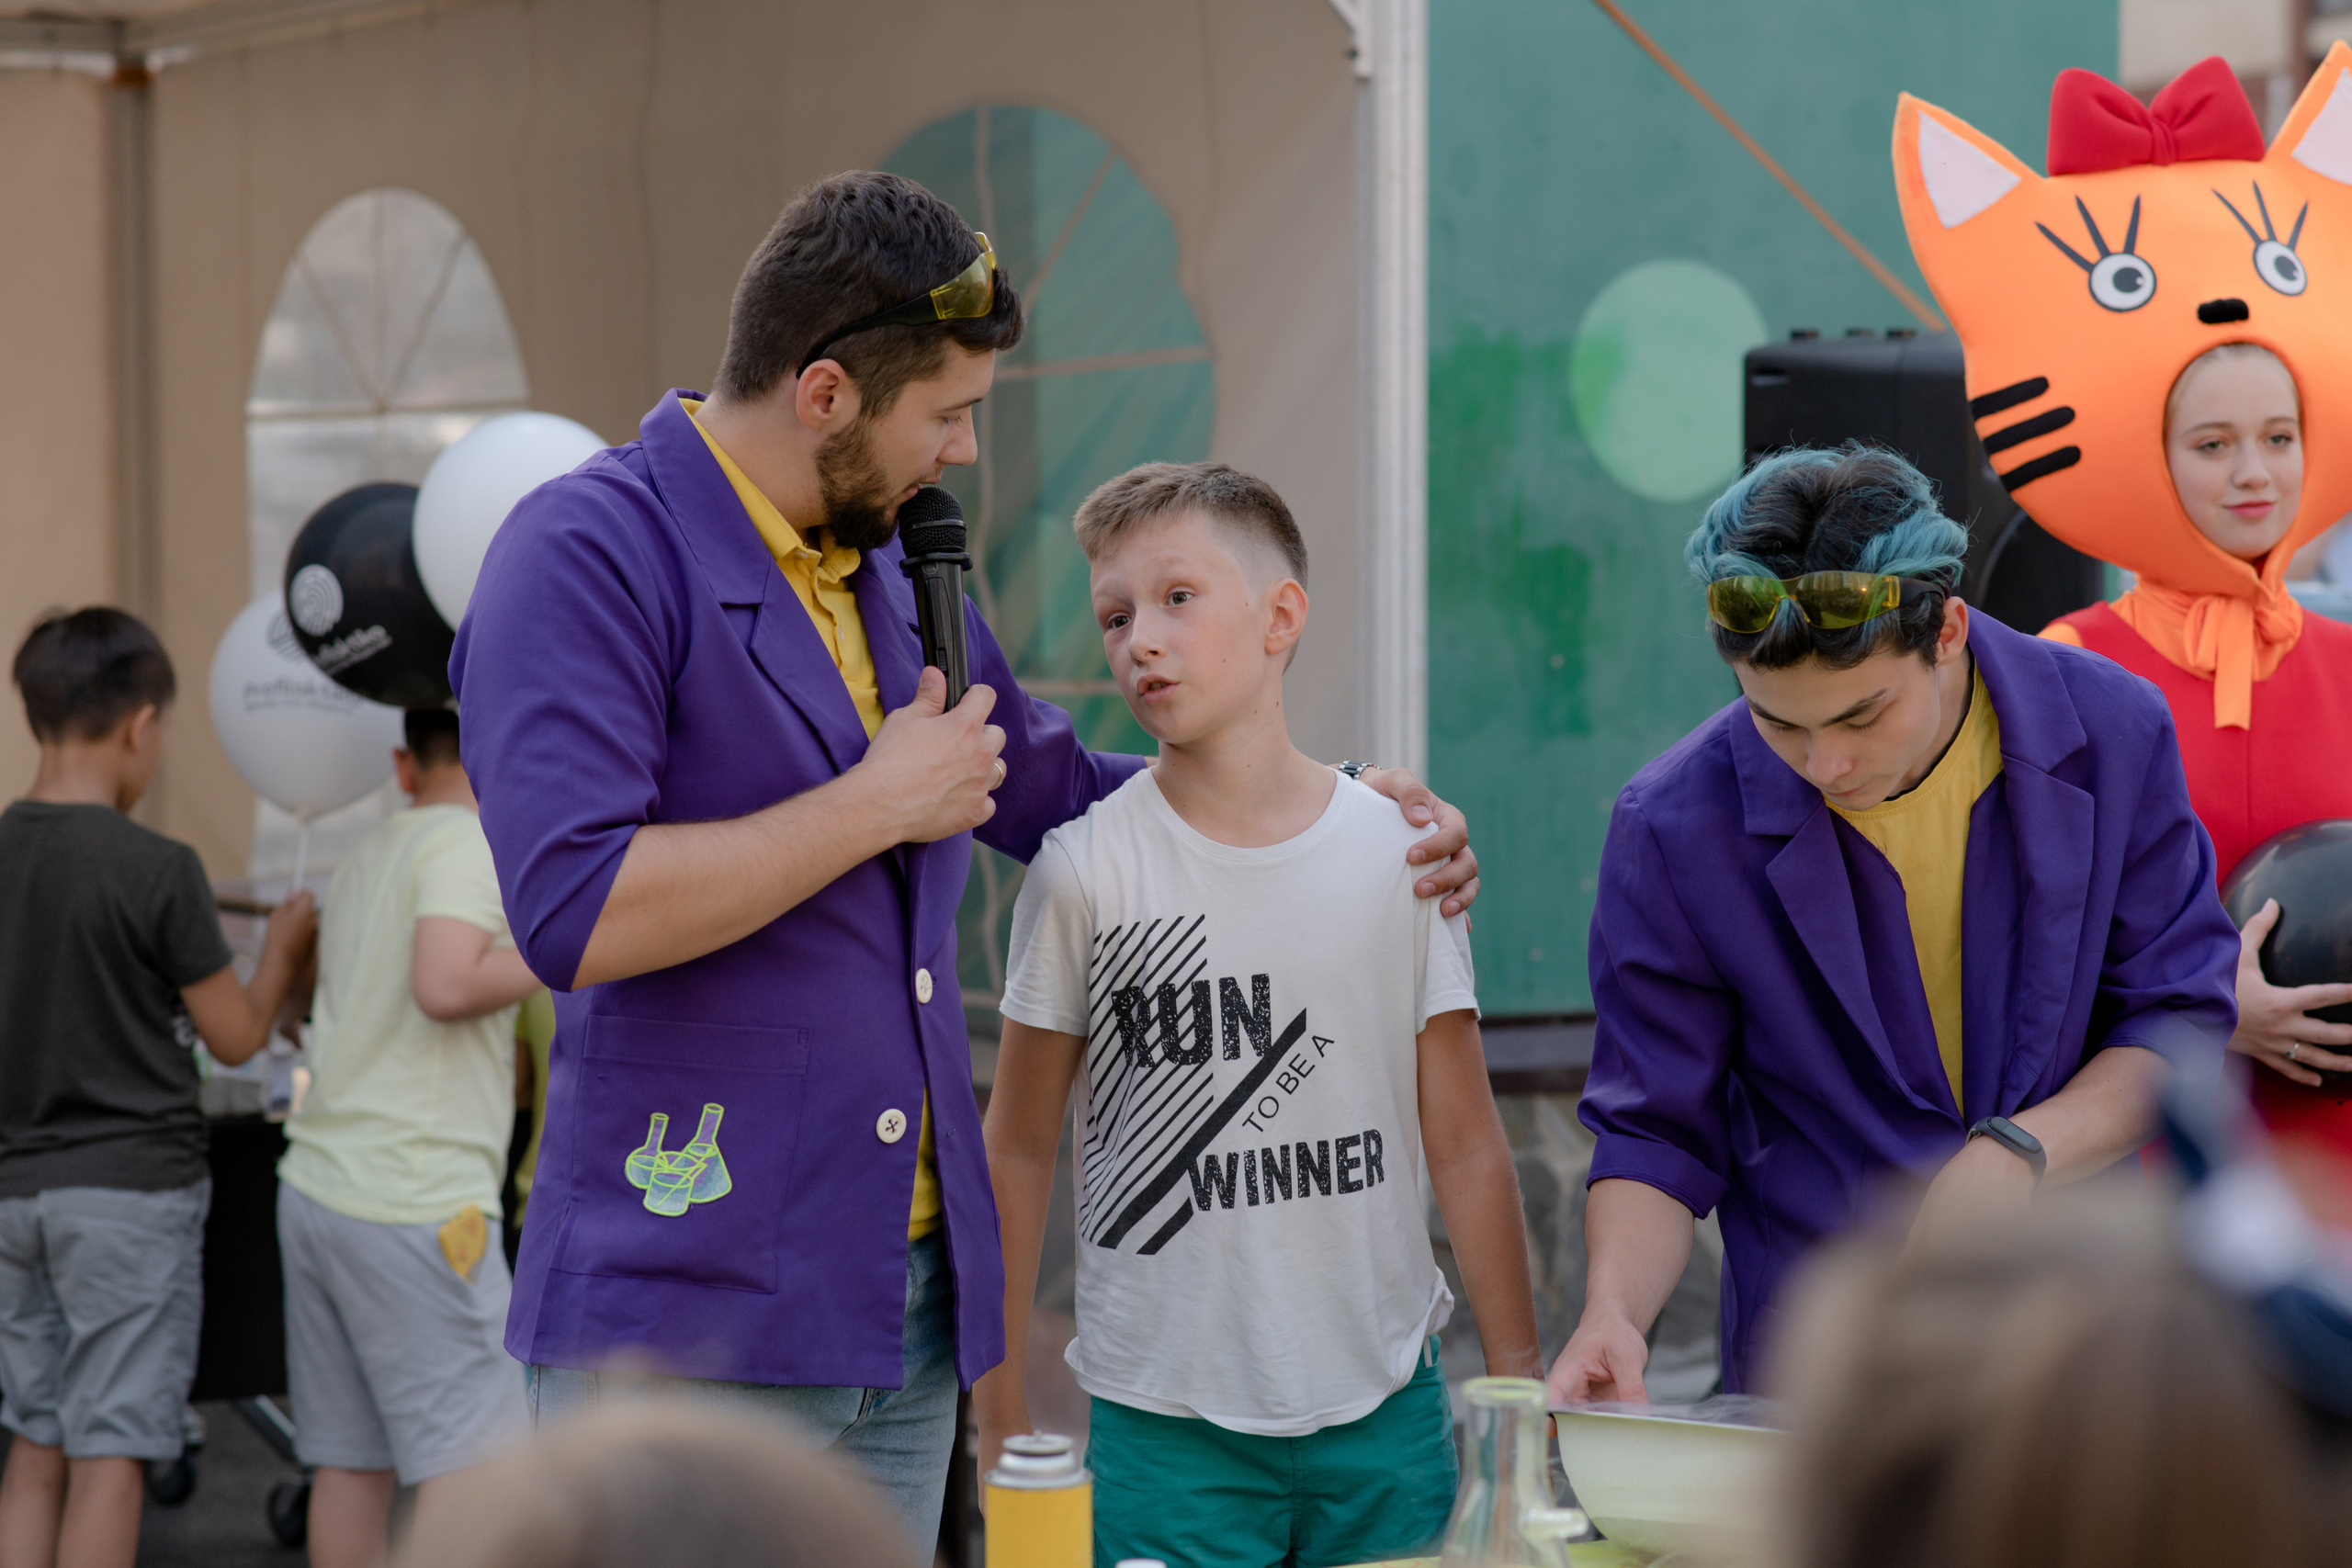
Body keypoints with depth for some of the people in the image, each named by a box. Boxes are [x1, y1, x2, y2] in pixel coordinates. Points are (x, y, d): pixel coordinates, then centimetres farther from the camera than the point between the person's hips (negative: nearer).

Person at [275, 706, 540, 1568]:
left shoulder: (364, 858, 17)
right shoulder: (467, 843, -8)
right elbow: (445, 985, -22)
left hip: (321, 1183, 8)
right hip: (416, 1199, -8)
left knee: (349, 1462, 9)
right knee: (470, 1461, -8)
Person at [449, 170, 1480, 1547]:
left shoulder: (898, 574, 15)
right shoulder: (590, 556, -11)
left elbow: (1050, 788, 31)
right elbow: (576, 910, -24)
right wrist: (880, 805, -14)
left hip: (908, 1305, 8)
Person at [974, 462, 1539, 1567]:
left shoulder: (1397, 850, 0)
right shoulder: (1085, 868, -6)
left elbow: (1463, 1143, 5)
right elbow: (1019, 1151, 2)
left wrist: (1519, 1387, 6)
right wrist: (1001, 1418, 1)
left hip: (1385, 1407, 2)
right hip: (1166, 1423, -2)